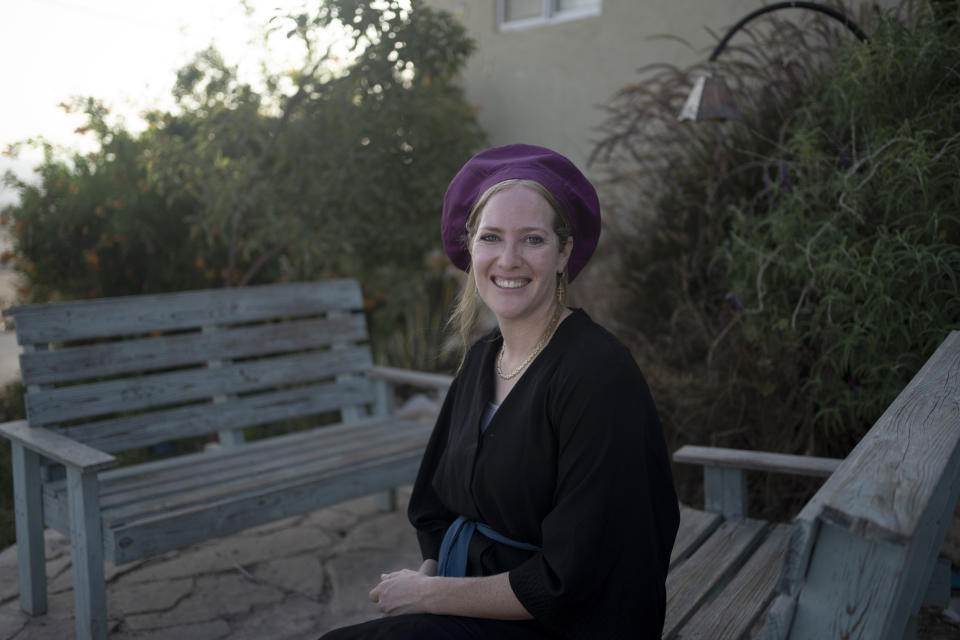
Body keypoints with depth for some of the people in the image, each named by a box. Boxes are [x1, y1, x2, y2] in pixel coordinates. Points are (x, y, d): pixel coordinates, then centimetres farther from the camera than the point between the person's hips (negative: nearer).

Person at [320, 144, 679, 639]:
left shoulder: (599, 374, -20)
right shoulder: (480, 359, 3)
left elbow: (568, 582, -20)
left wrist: (427, 594, -11)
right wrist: (427, 575, -5)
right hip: (470, 600, 6)